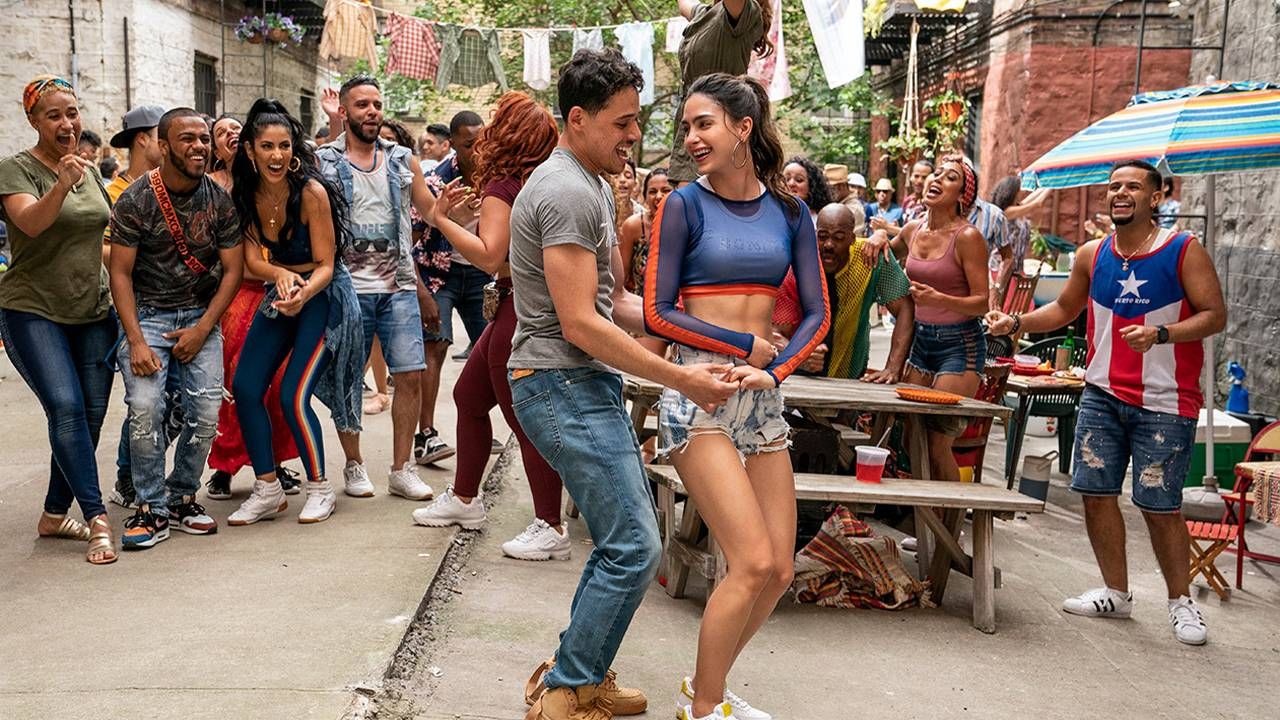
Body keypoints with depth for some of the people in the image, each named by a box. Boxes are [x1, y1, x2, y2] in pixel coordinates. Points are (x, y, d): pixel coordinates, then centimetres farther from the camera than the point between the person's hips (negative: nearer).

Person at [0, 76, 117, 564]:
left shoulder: (90, 171, 12)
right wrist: (61, 185, -42)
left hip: (93, 312, 6)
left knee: (91, 414, 2)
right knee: (66, 408, -18)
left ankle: (55, 515, 16)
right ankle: (97, 520, -15)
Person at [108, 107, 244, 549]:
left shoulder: (219, 200, 1)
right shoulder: (135, 200, -6)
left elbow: (232, 270, 2)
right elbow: (120, 273, -6)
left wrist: (202, 330, -8)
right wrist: (136, 341, -15)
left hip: (201, 315, 2)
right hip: (146, 312, -2)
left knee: (206, 413, -9)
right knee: (145, 407, -19)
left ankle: (181, 498, 12)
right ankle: (151, 509, -4)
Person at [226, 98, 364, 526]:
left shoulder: (311, 191, -21)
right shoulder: (246, 194, -5)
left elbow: (325, 265, -18)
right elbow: (253, 258, -7)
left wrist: (303, 293, -38)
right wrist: (280, 275, -29)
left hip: (324, 297, -6)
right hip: (279, 296, 6)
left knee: (293, 395, -13)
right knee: (245, 388, -2)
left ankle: (320, 490, 7)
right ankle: (268, 490, 11)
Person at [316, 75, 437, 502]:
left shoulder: (402, 160, 12)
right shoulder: (323, 162, 2)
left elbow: (431, 211, 14)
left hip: (399, 286, 3)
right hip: (348, 288, -2)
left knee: (410, 374, -2)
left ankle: (401, 470, 9)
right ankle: (354, 465, 20)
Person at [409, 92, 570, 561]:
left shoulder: (503, 187, -16)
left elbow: (489, 256, -24)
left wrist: (441, 218, -18)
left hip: (520, 310, -10)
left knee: (524, 418, -4)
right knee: (469, 396, 21)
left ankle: (550, 528, 2)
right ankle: (464, 500, 33)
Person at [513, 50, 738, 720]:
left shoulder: (593, 185, 18)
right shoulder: (566, 192, -16)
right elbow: (580, 323, -21)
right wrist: (679, 378, -19)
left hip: (588, 386, 11)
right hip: (564, 387, -11)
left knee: (623, 537, 15)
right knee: (633, 547, -9)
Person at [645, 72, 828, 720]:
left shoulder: (789, 210, 7)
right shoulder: (685, 205, -3)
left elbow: (817, 313, 5)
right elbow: (657, 314, -7)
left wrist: (774, 370, -11)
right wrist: (745, 345, -10)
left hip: (763, 399, 5)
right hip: (698, 393, -5)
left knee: (778, 573, 4)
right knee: (753, 563, -13)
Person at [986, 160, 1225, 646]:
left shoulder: (1184, 251, -6)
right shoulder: (1093, 256, 7)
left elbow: (1214, 315, -9)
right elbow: (1065, 309, 20)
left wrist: (1160, 334, -24)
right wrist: (1016, 322, 6)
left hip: (1164, 403, -5)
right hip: (1102, 396, 5)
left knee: (1159, 506, -2)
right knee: (1096, 493, 5)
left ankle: (1181, 601, 18)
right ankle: (1116, 593, 22)